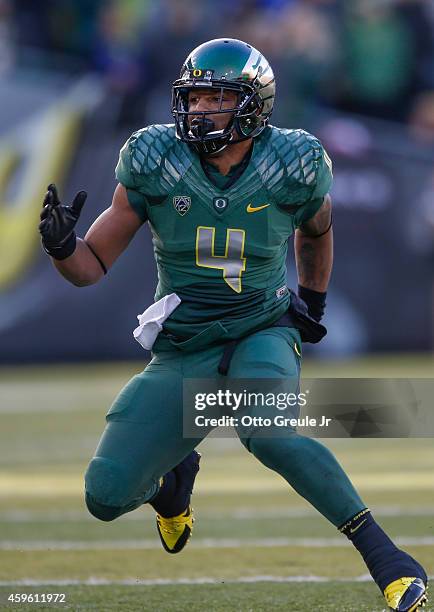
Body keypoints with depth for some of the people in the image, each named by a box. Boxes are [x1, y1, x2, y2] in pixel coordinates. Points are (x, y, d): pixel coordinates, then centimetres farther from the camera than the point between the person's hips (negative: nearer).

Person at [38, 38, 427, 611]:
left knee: (266, 431, -37)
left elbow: (317, 231, 18)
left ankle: (384, 554, -27)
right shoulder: (156, 164, -8)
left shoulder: (290, 166, -8)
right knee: (107, 497, -9)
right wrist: (61, 244, -24)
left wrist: (312, 303, 20)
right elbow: (91, 267, -3)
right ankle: (173, 476, 30)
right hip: (179, 358, 2)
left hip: (262, 338, -2)